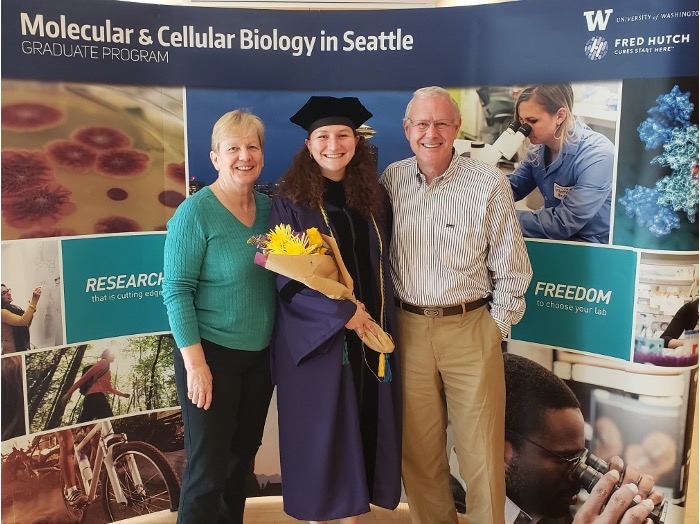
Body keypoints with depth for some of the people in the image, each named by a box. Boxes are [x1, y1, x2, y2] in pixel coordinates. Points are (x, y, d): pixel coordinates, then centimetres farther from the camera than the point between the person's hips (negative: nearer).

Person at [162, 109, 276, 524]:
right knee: (209, 466, 4)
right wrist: (195, 364, -18)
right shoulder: (195, 212, -14)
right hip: (212, 354, -6)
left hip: (260, 354, 6)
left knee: (243, 455, 19)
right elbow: (177, 290, -15)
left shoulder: (267, 206, 3)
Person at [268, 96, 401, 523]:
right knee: (319, 431, 5)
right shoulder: (291, 201, -6)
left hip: (370, 332, 4)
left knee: (362, 426, 10)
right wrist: (344, 312, -17)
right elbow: (288, 275, -11)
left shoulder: (373, 197, 8)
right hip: (316, 337, -4)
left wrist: (371, 316, 1)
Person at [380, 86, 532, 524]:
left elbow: (512, 270, -2)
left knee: (481, 451, 5)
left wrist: (495, 327, -5)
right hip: (408, 328, 3)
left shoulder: (490, 184, -7)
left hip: (471, 329, -3)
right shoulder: (391, 180, 3)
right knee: (418, 450, 13)